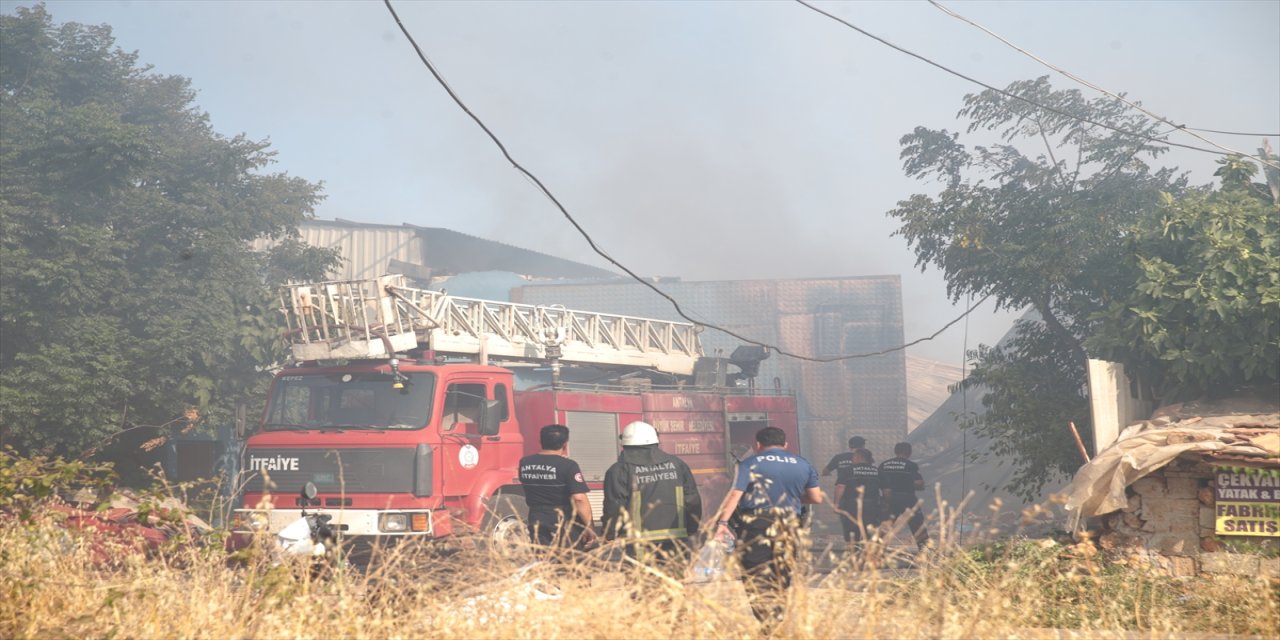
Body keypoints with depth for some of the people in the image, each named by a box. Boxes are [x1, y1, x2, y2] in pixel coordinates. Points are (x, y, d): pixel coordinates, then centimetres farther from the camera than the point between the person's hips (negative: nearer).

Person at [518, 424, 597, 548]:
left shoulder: (525, 464, 3)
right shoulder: (568, 466, -14)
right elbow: (579, 499, -21)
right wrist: (589, 527, -14)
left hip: (537, 526, 5)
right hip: (565, 529, -5)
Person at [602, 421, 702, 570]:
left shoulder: (619, 471, -2)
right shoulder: (676, 464, 11)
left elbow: (614, 511, -6)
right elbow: (693, 503, 12)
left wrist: (609, 539, 8)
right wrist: (688, 531, 23)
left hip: (639, 548, -4)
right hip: (677, 545, 4)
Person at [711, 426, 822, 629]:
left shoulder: (750, 464, 1)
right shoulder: (803, 465, 11)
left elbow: (735, 494, -10)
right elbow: (816, 498, 12)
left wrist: (722, 522, -13)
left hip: (756, 524, -3)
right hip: (789, 526, 4)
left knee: (758, 578, -1)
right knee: (783, 578, 14)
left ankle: (769, 626, -10)